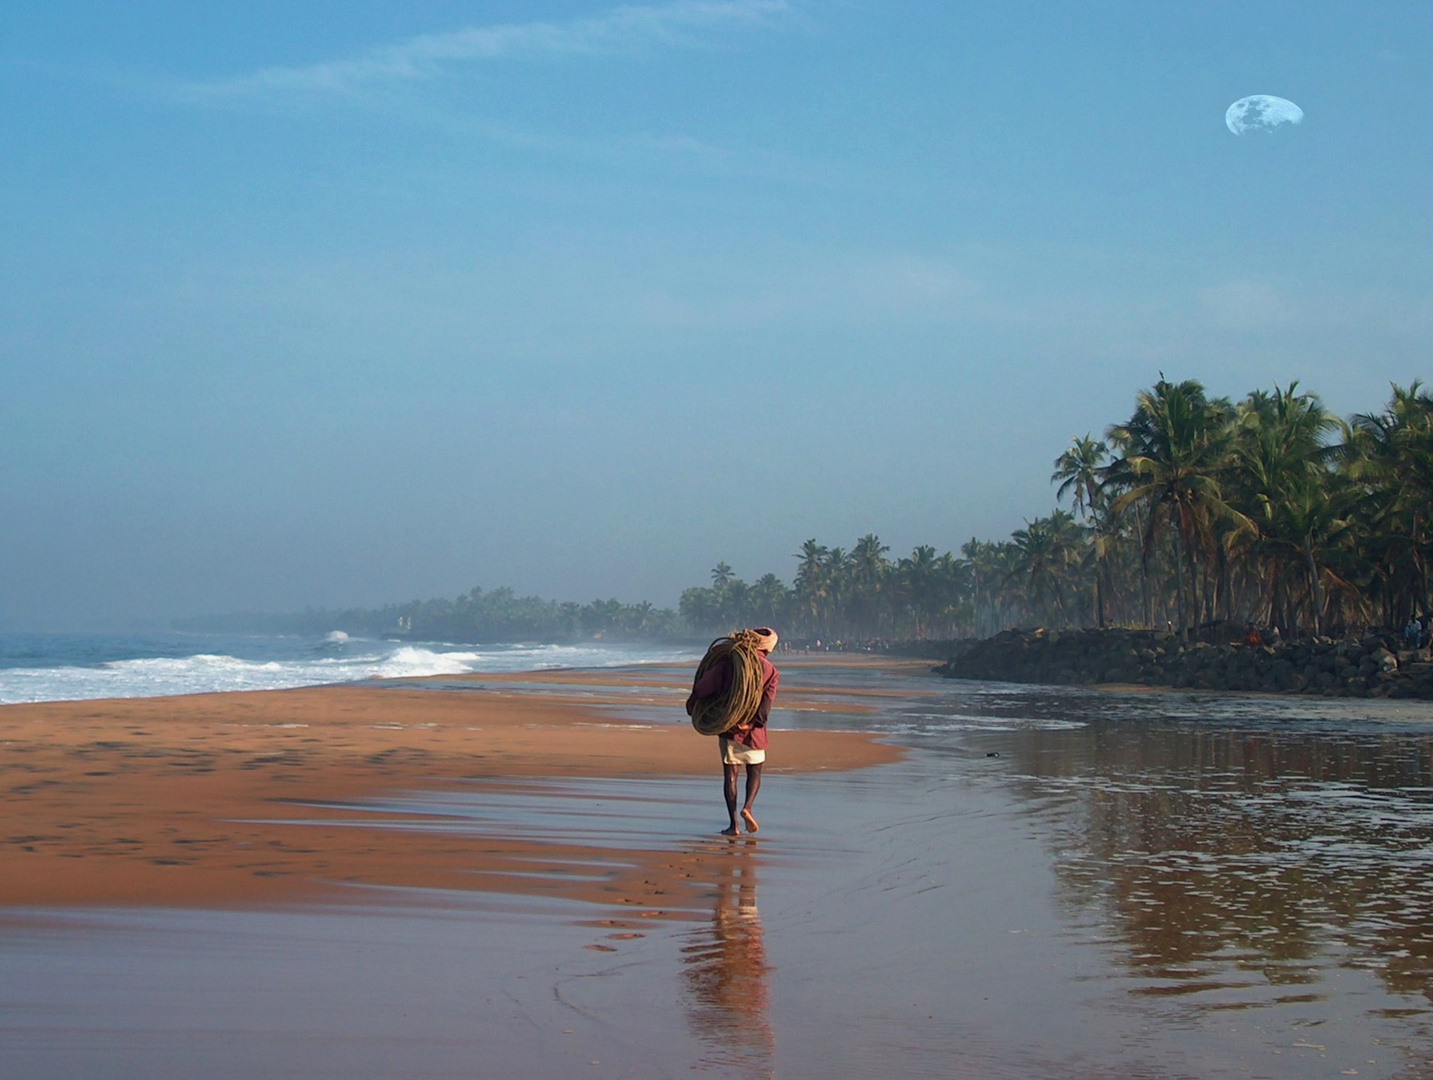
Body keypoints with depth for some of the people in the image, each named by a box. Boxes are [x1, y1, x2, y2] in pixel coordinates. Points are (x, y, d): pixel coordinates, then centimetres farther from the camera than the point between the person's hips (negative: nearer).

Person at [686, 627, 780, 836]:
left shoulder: (731, 661, -2)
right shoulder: (771, 672, -1)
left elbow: (706, 683, -10)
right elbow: (766, 704, -12)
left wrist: (692, 702, 3)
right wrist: (752, 722, -10)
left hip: (728, 725, 0)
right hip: (753, 731, 0)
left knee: (730, 774, 6)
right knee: (754, 772, 16)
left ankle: (734, 824, 1)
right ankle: (747, 807, -10)